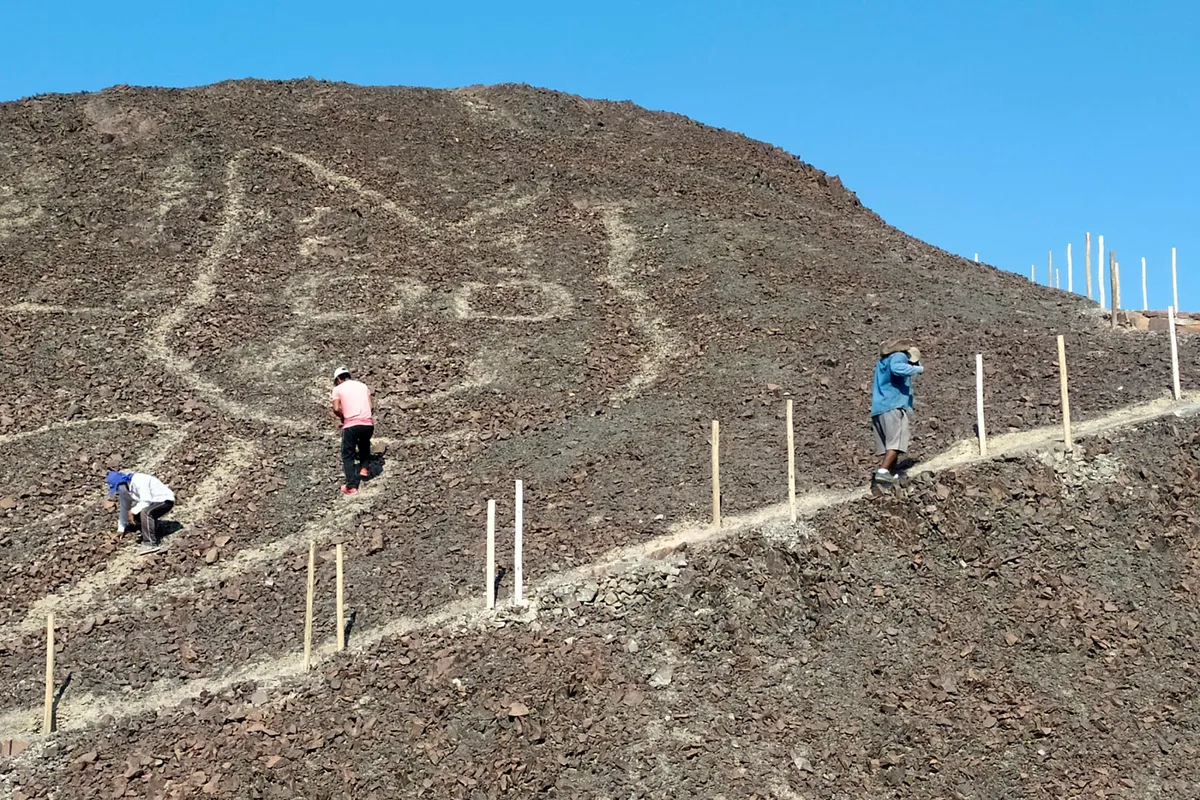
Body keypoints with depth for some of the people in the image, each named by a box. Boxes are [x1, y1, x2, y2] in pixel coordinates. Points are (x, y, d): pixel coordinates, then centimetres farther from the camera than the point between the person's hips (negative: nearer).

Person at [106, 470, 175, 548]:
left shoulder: (139, 481, -28)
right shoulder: (124, 488, 0)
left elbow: (146, 501, -30)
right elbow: (124, 508, 7)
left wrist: (133, 511, -25)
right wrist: (120, 529, 7)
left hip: (165, 500, -10)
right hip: (153, 501, 10)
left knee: (145, 512, -32)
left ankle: (151, 543, -24)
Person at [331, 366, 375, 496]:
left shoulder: (338, 389, 6)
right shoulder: (362, 385, 17)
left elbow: (336, 409, -4)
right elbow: (370, 406, 10)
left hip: (351, 425, -4)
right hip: (368, 423, 4)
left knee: (348, 455, 6)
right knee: (364, 444, 35)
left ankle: (351, 486, -3)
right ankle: (363, 468, 26)